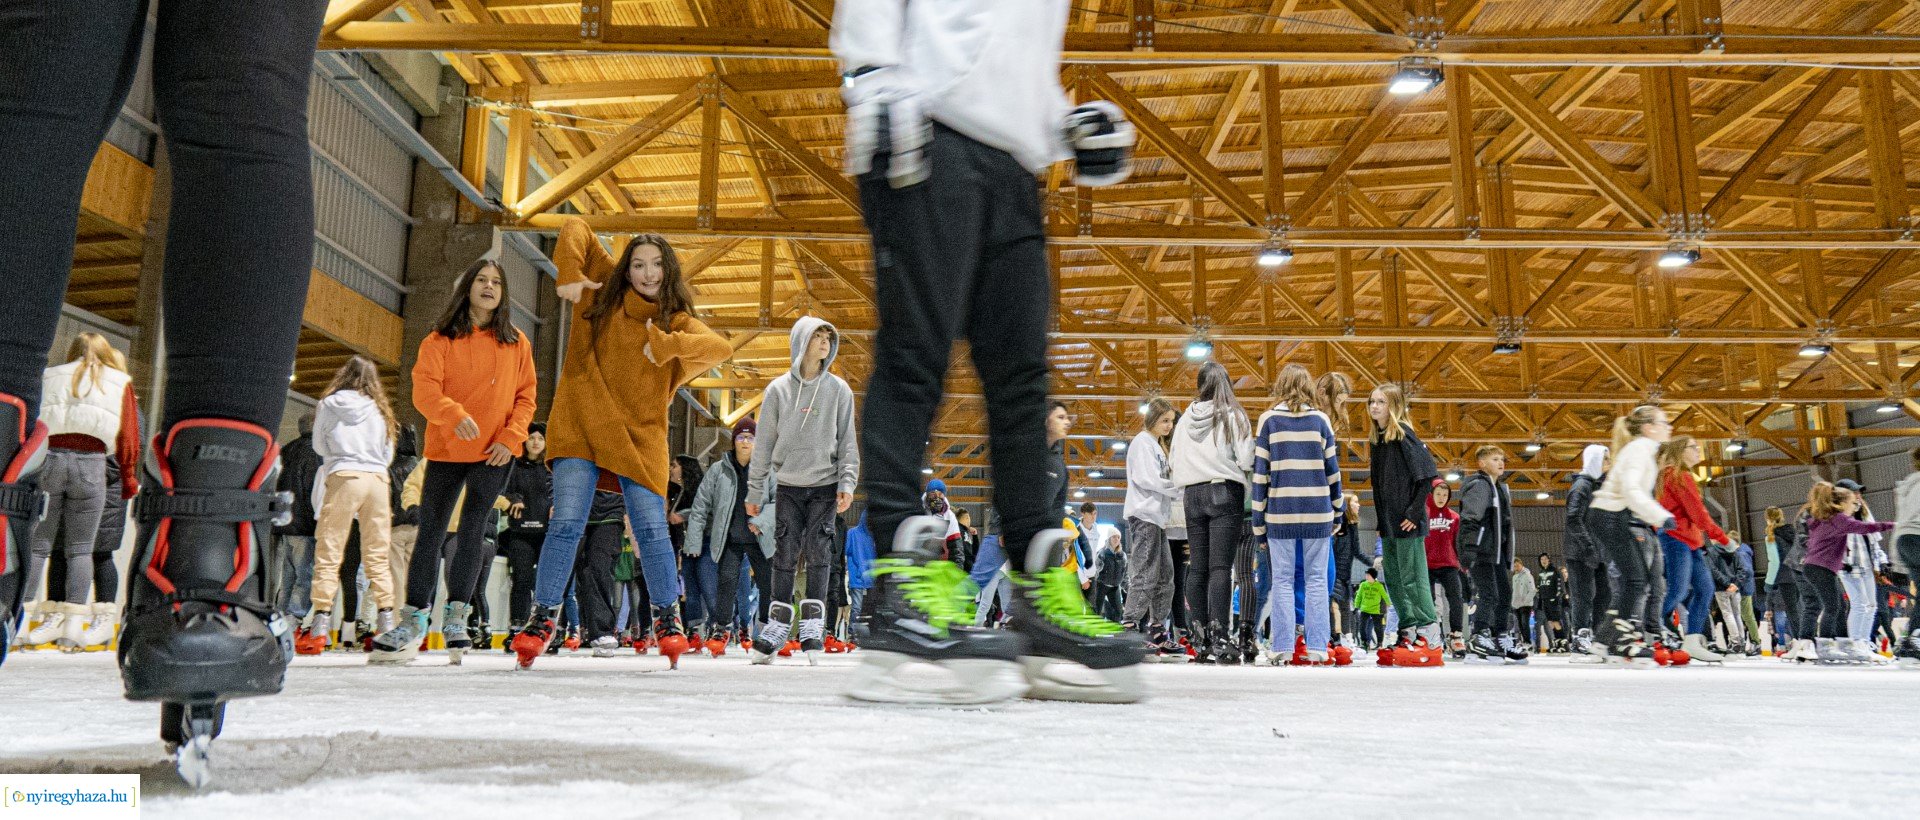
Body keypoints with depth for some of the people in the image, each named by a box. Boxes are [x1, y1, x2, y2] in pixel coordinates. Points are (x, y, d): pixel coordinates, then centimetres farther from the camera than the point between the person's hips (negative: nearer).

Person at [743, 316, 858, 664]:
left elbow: (847, 441, 2)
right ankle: (778, 625, 6)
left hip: (825, 486, 0)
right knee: (785, 555, -1)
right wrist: (755, 491, 4)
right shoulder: (778, 389, 3)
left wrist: (847, 483, -8)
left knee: (818, 553, -5)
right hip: (788, 486, 1)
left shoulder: (839, 390, 2)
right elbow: (764, 443, 5)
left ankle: (813, 627, 0)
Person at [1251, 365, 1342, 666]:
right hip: (1317, 511, 1)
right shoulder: (1320, 419, 4)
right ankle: (1317, 647, 4)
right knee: (1316, 579, 5)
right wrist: (1337, 506, 18)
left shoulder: (1269, 419, 1)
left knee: (1283, 580, 4)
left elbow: (1260, 470, 0)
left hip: (1281, 510, -1)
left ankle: (1281, 646, 2)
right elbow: (1332, 468, 6)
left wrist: (1258, 515, 4)